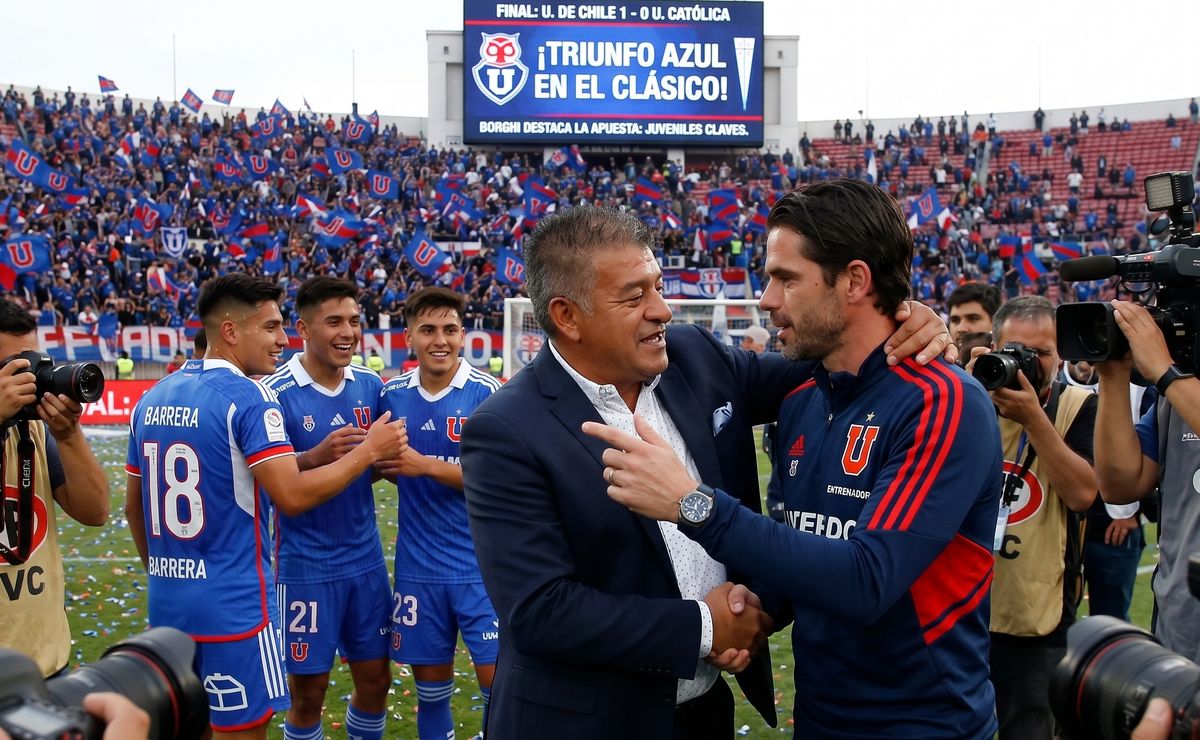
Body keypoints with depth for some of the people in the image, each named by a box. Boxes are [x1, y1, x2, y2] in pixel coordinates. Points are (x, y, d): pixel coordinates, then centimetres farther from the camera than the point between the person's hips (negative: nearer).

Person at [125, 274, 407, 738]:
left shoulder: (152, 398, 9)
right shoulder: (247, 397, -15)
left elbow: (133, 504, 16)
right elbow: (292, 496, -21)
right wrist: (368, 450, -10)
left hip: (166, 599, 8)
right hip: (232, 603, -8)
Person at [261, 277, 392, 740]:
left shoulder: (370, 385, 2)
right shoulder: (277, 393, -14)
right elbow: (266, 488, -15)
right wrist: (314, 457, -31)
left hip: (365, 559, 5)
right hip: (307, 566, -5)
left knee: (376, 679, 13)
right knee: (308, 692, 7)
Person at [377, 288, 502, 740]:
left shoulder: (486, 393, -9)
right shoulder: (391, 394, 4)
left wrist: (427, 466, -20)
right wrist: (383, 463, -4)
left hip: (480, 564, -3)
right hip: (417, 566, 3)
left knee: (497, 677, -4)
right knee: (430, 682, 12)